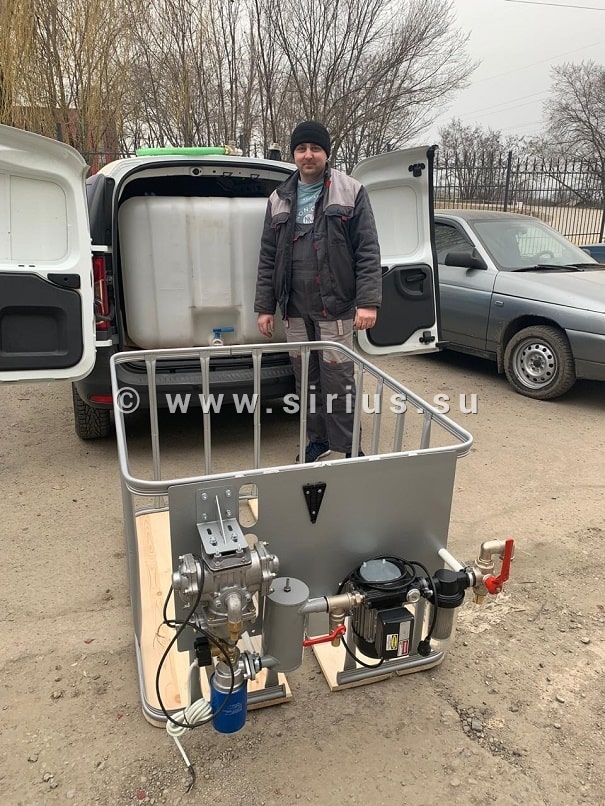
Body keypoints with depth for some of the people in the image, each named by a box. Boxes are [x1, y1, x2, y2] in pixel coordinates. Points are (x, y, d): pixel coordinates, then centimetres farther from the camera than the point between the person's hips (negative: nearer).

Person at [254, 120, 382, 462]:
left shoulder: (351, 192, 0)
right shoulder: (279, 199, 12)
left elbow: (368, 251, -6)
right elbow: (268, 258, 12)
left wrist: (368, 301, -14)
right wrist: (265, 306, 8)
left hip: (335, 308, -4)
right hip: (295, 309, 5)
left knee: (338, 378, -2)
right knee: (306, 378, 11)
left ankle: (348, 446, 12)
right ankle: (318, 439, 27)